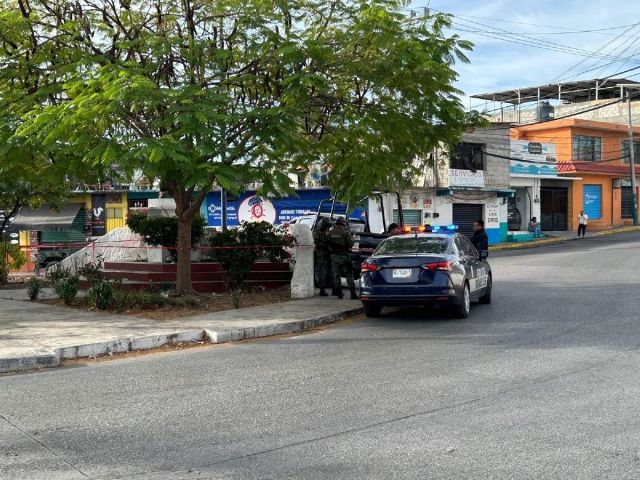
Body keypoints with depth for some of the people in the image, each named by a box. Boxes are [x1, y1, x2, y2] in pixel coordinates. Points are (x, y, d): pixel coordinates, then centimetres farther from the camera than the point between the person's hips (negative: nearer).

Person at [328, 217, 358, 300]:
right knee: (349, 275, 0)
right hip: (343, 256, -4)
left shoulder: (331, 232, 3)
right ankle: (353, 293, -5)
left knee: (336, 275, 10)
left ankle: (339, 294, 10)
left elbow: (329, 244, 6)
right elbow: (351, 243, -11)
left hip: (334, 256, 4)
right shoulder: (345, 233, -11)